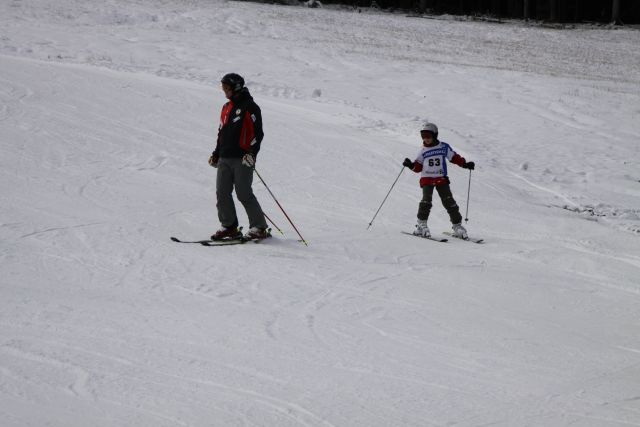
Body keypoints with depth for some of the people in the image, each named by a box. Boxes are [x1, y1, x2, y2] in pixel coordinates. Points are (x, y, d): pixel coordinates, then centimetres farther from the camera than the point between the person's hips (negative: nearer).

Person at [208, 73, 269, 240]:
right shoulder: (226, 107, 19)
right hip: (225, 159, 8)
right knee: (222, 194, 1)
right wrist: (216, 154, 20)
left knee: (244, 194, -9)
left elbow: (258, 133, -10)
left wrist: (252, 153, -20)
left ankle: (259, 227, 0)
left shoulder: (249, 107, -5)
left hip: (242, 159, -8)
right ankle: (229, 226, 9)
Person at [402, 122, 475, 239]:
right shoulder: (423, 151, 4)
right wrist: (411, 165, -14)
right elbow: (418, 167, 5)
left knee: (449, 202, -3)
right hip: (426, 179, 0)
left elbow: (454, 157, 8)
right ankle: (421, 225, -11)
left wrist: (465, 164, -4)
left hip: (441, 179, 0)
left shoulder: (444, 147, 1)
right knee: (426, 200, -18)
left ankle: (457, 226, 5)